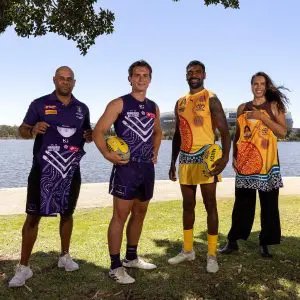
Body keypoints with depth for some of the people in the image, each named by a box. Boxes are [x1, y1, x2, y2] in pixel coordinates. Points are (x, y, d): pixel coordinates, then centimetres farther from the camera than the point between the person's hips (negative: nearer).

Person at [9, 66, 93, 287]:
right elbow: (22, 130, 1)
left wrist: (90, 136, -6)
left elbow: (87, 134, 18)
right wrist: (33, 130, -21)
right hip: (43, 169, -3)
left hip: (71, 170, 4)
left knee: (67, 213, 15)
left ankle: (65, 256, 33)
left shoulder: (82, 108, 8)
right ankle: (24, 267, 9)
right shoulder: (39, 104, -2)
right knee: (33, 216, -2)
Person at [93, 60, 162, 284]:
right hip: (126, 167, -7)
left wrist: (155, 152, 13)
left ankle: (131, 257, 29)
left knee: (140, 213, 14)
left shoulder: (153, 107, 12)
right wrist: (107, 154, -23)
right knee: (121, 215, -4)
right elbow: (98, 131, -9)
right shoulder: (119, 104, -6)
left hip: (147, 167, 7)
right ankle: (116, 266, 6)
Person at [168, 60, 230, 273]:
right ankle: (188, 250, 24)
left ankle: (212, 254, 9)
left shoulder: (210, 99, -4)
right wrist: (173, 163, 16)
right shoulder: (180, 103, 14)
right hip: (185, 159, 6)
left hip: (206, 158, -6)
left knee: (210, 205, 0)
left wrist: (225, 157, -26)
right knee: (188, 205, 12)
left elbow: (225, 131, -11)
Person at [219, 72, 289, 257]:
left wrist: (262, 117, -14)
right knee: (242, 204, 5)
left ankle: (265, 244, 12)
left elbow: (283, 132, -6)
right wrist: (235, 157, 6)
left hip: (267, 162, -2)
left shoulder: (274, 106, 4)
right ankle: (233, 241, 13)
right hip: (245, 162, 2)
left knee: (269, 205, 2)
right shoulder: (243, 108, 12)